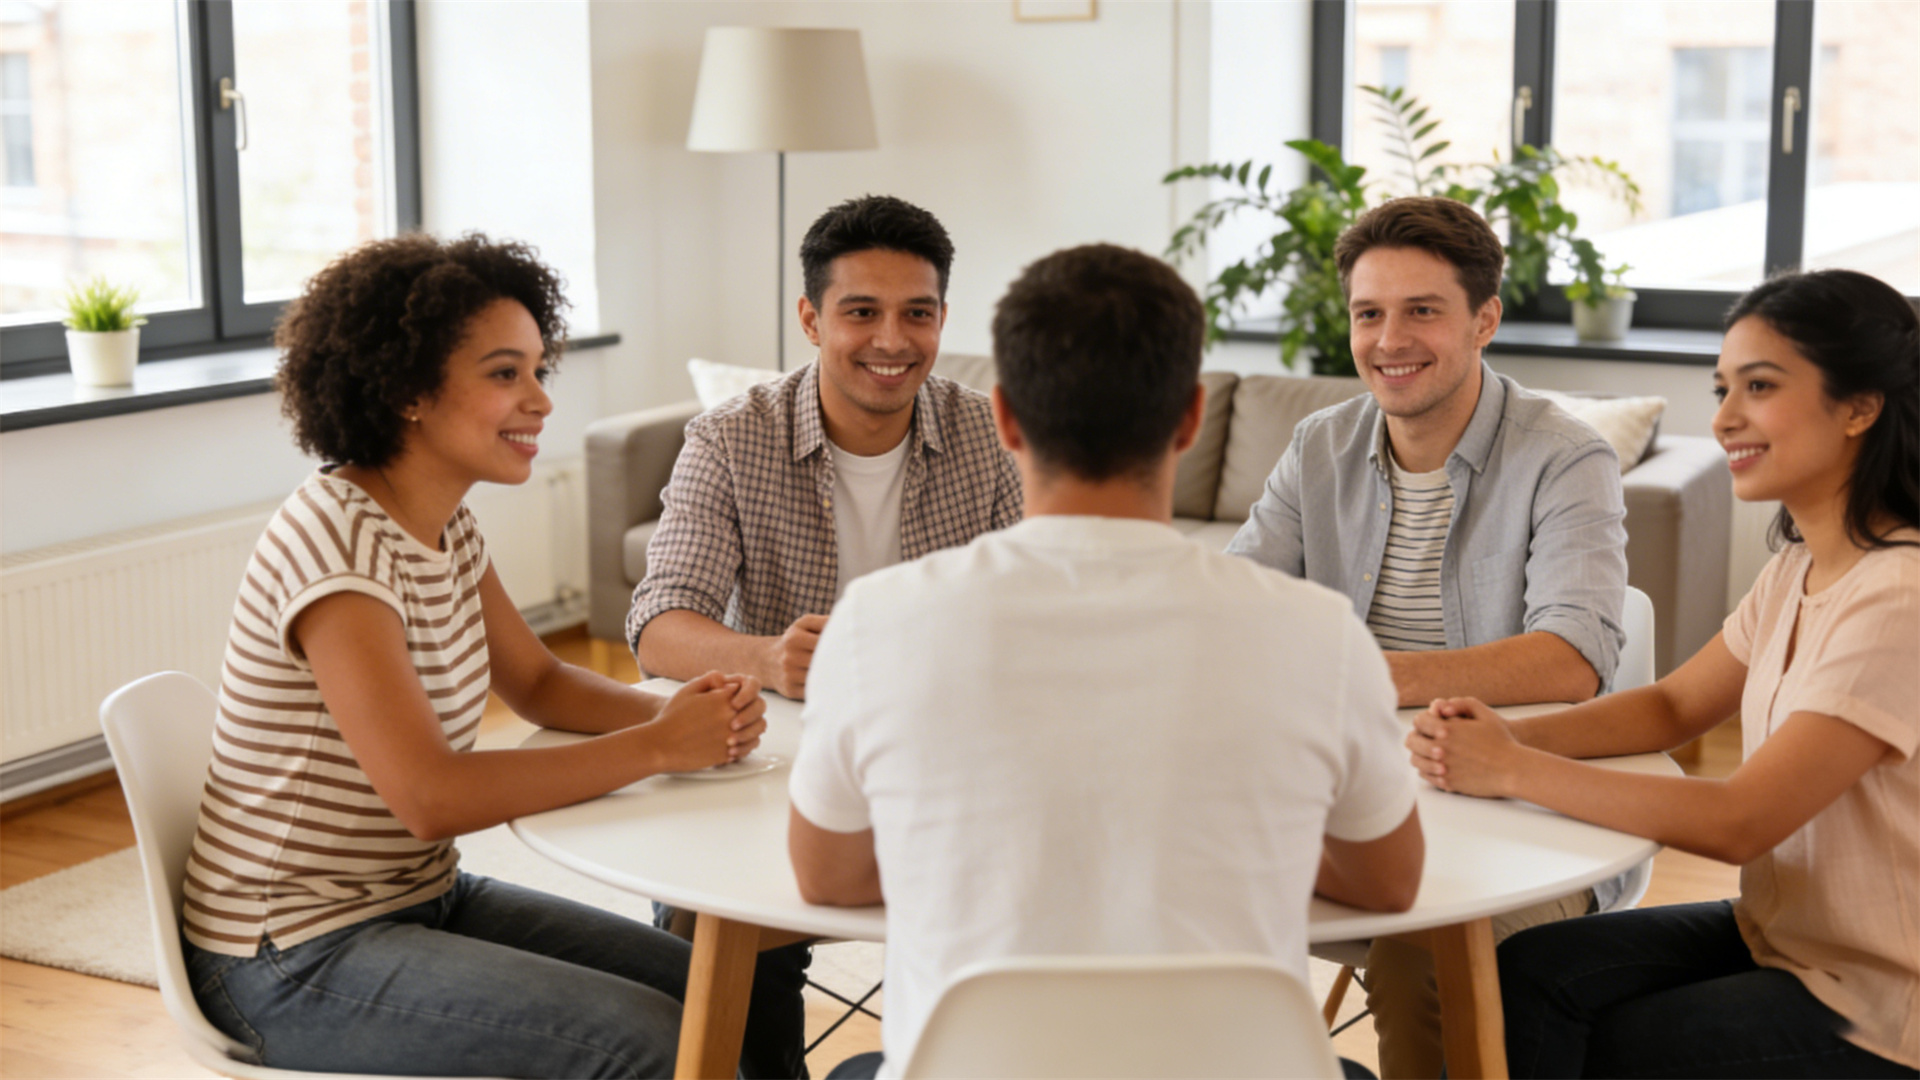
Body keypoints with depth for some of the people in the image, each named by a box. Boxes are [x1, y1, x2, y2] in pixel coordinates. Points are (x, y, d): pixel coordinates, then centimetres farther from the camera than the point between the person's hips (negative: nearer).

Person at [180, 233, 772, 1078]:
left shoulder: (444, 524, 4)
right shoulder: (338, 539, -24)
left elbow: (538, 682, 14)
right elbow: (431, 797, -29)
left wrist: (685, 715, -7)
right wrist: (657, 745, -23)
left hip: (423, 897, 9)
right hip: (297, 960, -9)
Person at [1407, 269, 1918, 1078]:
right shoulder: (1802, 570, 5)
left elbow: (1740, 822, -27)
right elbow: (1673, 707, 9)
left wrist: (1514, 770, -23)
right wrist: (1509, 736, -10)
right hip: (1781, 934, 7)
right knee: (1529, 975, -9)